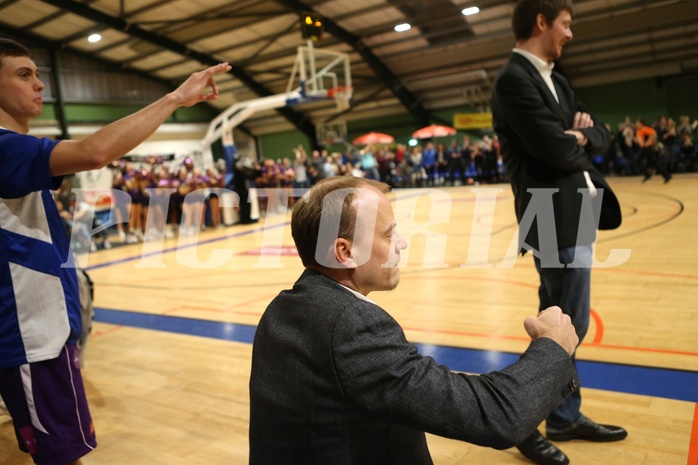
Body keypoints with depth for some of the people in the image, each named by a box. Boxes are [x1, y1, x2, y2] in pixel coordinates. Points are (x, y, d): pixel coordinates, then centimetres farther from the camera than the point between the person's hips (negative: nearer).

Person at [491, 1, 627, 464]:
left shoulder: (554, 80, 17)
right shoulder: (514, 79, -13)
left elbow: (602, 135, 16)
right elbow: (556, 150, -23)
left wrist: (582, 135, -6)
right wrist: (578, 139, -1)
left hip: (575, 216, 10)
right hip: (557, 221, -10)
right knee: (569, 326, -3)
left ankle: (565, 417, 33)